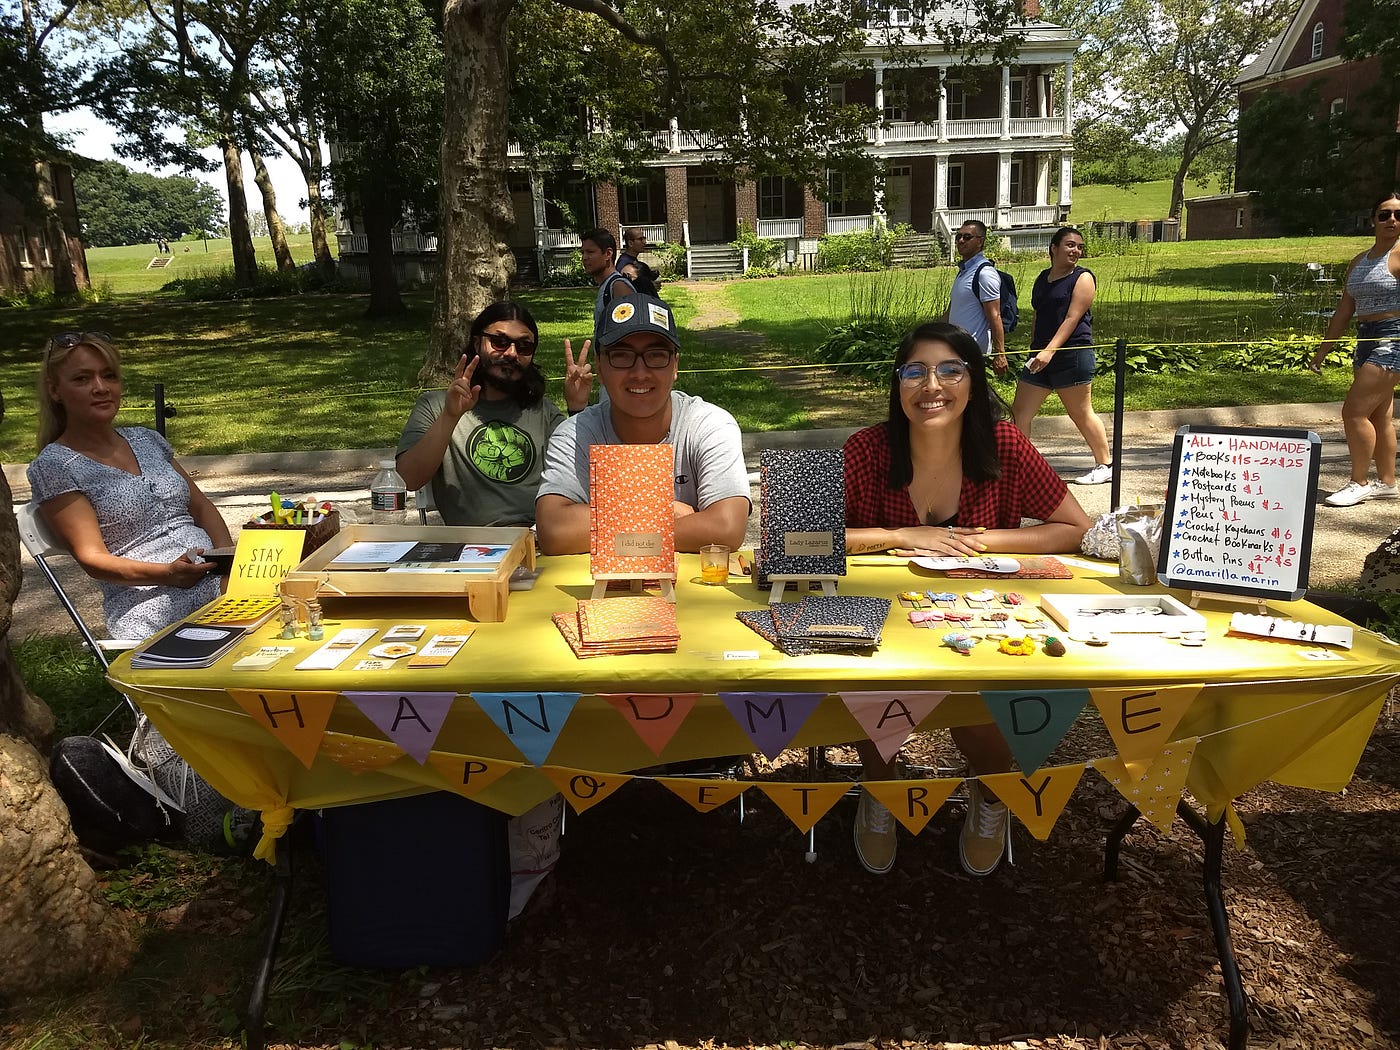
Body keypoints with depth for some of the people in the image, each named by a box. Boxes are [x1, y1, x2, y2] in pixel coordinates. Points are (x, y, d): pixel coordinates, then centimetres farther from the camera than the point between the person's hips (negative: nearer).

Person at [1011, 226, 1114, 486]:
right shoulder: (1042, 279, 17)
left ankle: (1106, 465, 13)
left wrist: (1050, 350, -24)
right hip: (1041, 356, 7)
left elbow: (1072, 318, -14)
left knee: (1081, 413, -1)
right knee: (1019, 411, 1)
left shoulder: (1082, 278, -3)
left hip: (1073, 354, -7)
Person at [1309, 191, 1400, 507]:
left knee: (1354, 411, -10)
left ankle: (1359, 483, 1)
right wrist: (1321, 351, 19)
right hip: (1366, 340, 8)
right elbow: (1344, 311, 19)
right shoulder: (1360, 262, 14)